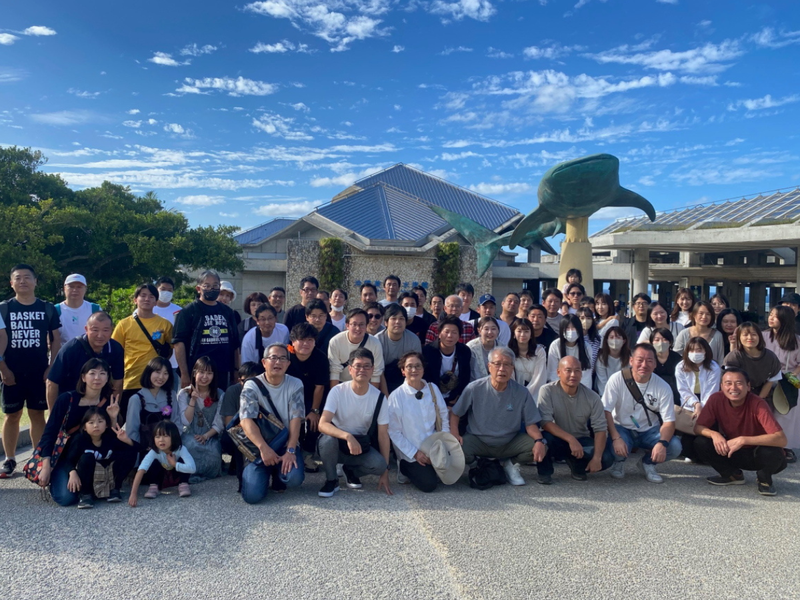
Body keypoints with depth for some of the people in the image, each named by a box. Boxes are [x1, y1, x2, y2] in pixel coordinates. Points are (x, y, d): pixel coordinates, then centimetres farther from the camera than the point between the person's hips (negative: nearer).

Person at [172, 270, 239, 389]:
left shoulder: (227, 311, 12)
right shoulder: (188, 312, -1)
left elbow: (235, 344, 14)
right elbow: (179, 343, -8)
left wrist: (236, 370, 7)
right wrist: (184, 374, -14)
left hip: (223, 374, 4)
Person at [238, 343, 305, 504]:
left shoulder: (295, 384, -1)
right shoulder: (252, 386, -7)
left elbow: (296, 419, -9)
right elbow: (246, 420, -19)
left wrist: (290, 451, -21)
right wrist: (264, 448, -32)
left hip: (286, 444, 1)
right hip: (258, 447, -1)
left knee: (294, 477, -29)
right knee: (253, 495, -20)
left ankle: (278, 476, 10)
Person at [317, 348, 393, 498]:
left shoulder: (379, 397, -11)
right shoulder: (338, 391, -18)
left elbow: (383, 434, -7)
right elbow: (322, 424, -28)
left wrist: (385, 471, -8)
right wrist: (347, 436, -45)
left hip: (361, 446, 2)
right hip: (336, 443, -2)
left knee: (379, 464, -27)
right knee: (328, 439, -35)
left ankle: (351, 470, 8)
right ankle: (331, 480, -8)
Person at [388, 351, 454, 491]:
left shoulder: (433, 389, -1)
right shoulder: (396, 396, -14)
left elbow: (444, 418, 7)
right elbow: (394, 432, -11)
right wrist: (415, 453, -13)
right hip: (411, 454, -4)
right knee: (429, 484, -16)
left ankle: (430, 469, 18)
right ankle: (406, 468, 11)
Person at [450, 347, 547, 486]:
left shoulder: (522, 392, -7)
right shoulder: (474, 389, -12)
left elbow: (530, 423, -3)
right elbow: (455, 413, -1)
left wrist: (539, 440, -23)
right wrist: (454, 434, -18)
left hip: (510, 443, 2)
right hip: (478, 441, -2)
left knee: (541, 447, -21)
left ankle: (509, 464, 9)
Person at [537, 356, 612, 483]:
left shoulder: (592, 397, -10)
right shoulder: (547, 391, -18)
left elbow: (600, 428, -10)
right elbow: (545, 422, -24)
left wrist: (596, 458, -23)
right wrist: (571, 439, -33)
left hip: (581, 440, 3)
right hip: (556, 440, -2)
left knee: (605, 460, -22)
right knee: (545, 437, -36)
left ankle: (577, 466, 12)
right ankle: (544, 472, -5)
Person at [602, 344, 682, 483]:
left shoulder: (663, 387, -9)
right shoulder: (617, 379, -16)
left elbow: (669, 421, -11)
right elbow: (606, 411, -19)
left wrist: (662, 443, -31)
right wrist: (616, 438, -32)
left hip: (649, 431, 3)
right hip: (622, 429, -3)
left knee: (675, 446, -23)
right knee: (616, 448, -34)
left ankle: (647, 463, 9)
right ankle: (619, 462, 6)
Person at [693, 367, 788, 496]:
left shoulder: (757, 404, -27)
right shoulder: (716, 399, -18)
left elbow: (781, 439, -36)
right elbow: (698, 427, -11)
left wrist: (743, 440, -42)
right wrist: (714, 434, -33)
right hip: (730, 451, 3)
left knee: (772, 452, -36)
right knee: (701, 443, -21)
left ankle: (764, 479, 1)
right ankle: (733, 475, 6)